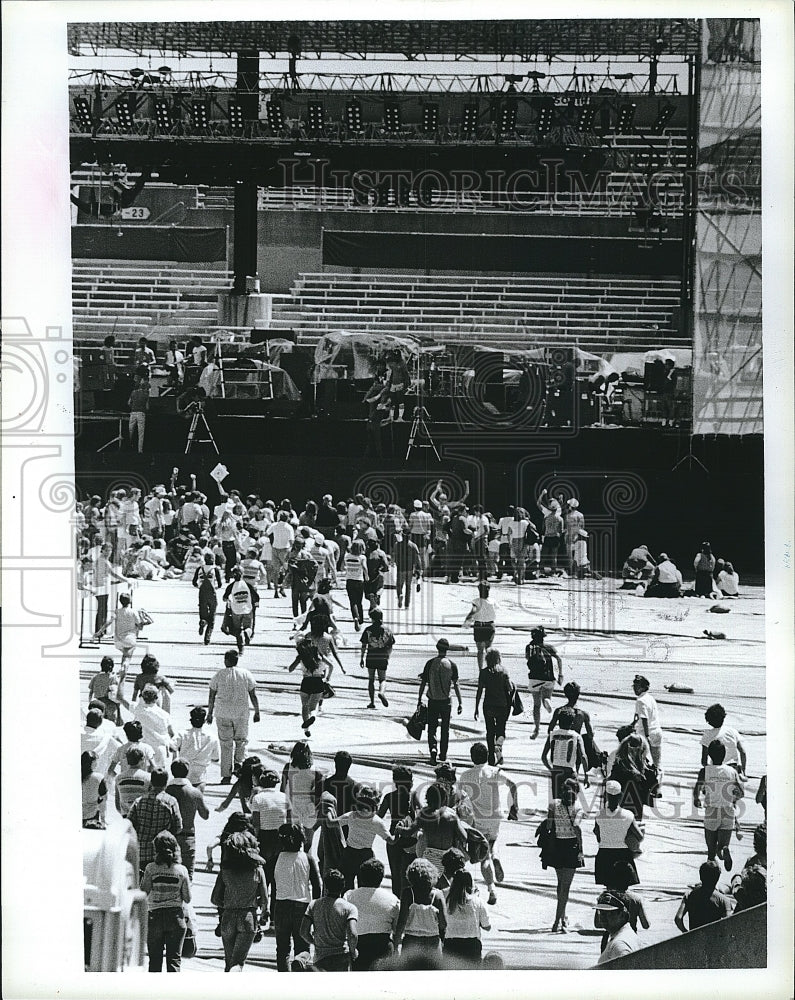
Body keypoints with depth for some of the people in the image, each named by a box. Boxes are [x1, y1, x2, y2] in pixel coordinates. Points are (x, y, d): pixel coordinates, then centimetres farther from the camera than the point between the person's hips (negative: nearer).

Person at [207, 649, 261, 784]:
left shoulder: (218, 675, -1)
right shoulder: (246, 675, -1)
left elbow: (212, 697, 1)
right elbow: (253, 696, 1)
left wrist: (209, 713, 11)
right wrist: (257, 712, 10)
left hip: (223, 714, 0)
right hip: (241, 713, 0)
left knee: (225, 744, 6)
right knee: (241, 740, 20)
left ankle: (226, 775, 6)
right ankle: (239, 762, -3)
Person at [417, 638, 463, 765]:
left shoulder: (430, 663, -3)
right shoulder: (452, 664, -5)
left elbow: (423, 683, -2)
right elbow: (456, 685, -7)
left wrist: (419, 699, 7)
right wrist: (460, 703, -4)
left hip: (432, 701, 0)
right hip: (446, 701, 0)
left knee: (432, 728, 6)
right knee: (445, 728, 14)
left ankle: (433, 748, -17)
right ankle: (443, 754, 20)